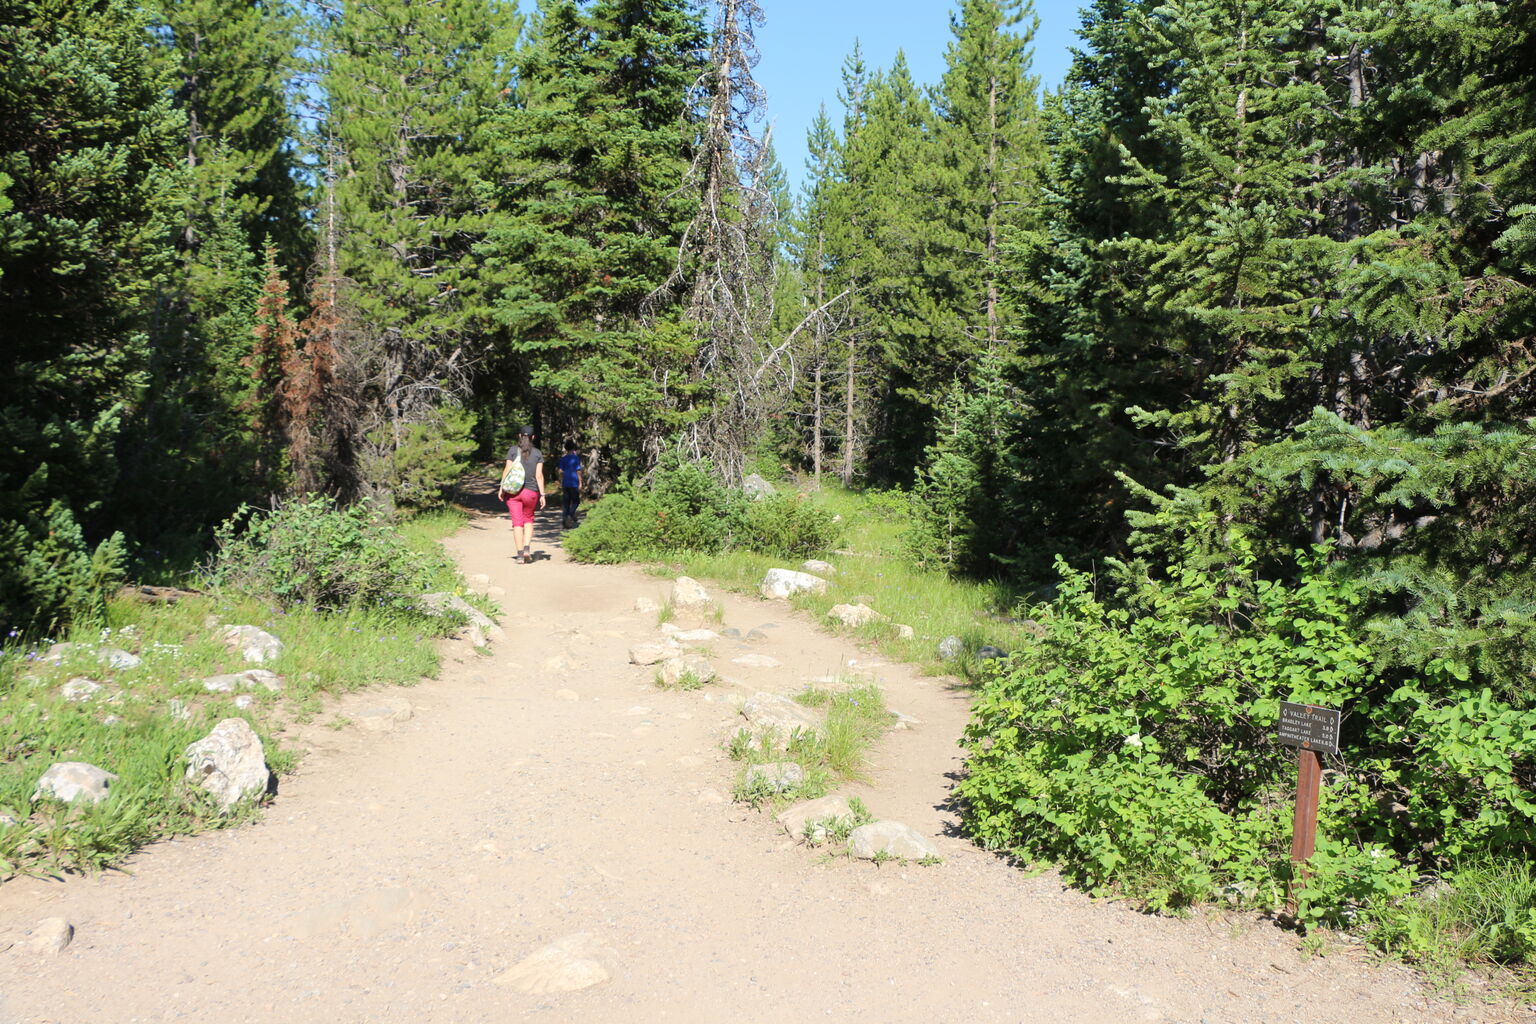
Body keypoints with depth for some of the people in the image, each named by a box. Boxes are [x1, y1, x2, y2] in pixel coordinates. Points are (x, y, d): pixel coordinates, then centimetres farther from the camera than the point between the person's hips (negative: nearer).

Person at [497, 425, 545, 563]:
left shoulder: (513, 450, -1)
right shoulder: (537, 453, 2)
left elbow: (507, 469, -4)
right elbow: (539, 475, -3)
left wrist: (501, 487, 4)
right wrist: (542, 495, -1)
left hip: (513, 491, -1)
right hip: (531, 491, 1)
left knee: (517, 522, 2)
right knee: (528, 519, 19)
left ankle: (520, 554, -2)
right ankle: (527, 548, 3)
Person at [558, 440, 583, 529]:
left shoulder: (563, 458, 6)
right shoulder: (576, 457, -5)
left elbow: (561, 471, 6)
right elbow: (578, 471, -8)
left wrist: (561, 483, 13)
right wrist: (580, 482, -3)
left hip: (565, 483, 4)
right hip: (574, 483, -4)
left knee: (566, 502, 9)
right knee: (575, 501, 6)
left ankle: (565, 517, 4)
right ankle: (571, 515, -14)